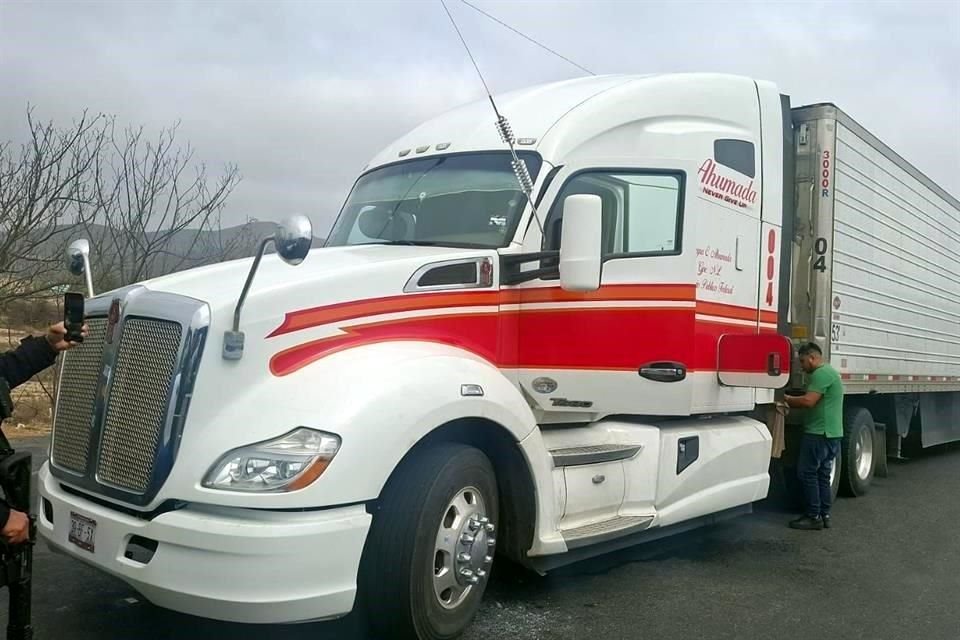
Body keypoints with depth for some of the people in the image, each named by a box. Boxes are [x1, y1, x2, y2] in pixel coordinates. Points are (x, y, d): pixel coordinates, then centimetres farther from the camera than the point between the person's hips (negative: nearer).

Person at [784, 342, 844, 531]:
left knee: (808, 473, -4)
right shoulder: (829, 372, 19)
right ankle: (824, 515, 17)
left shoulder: (821, 373, -15)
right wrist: (791, 402, 9)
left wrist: (787, 399, -10)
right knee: (823, 475, 13)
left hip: (819, 433, -10)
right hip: (832, 433, 10)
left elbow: (808, 401, -23)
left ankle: (813, 517, -2)